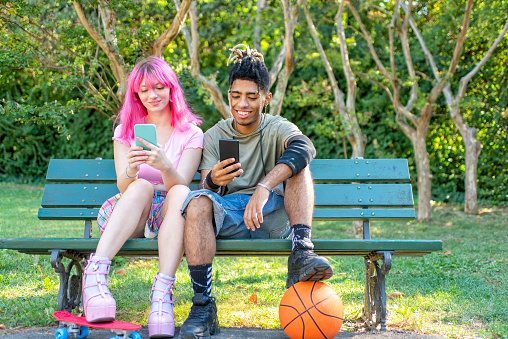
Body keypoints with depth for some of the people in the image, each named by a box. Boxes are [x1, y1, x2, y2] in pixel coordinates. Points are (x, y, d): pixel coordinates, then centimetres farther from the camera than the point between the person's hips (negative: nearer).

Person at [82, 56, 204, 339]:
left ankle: (162, 292, -44)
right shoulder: (126, 131, 10)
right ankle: (96, 275, -49)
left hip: (169, 216, 0)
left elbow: (180, 184, -10)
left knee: (182, 193, -34)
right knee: (142, 187, -32)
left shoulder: (191, 133, 6)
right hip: (124, 217, 1)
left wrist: (165, 166, -33)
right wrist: (130, 171, -28)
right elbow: (123, 187, -3)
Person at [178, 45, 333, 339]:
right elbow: (205, 190, 1)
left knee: (296, 165, -20)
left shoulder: (277, 128, 4)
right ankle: (203, 306, -29)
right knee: (198, 202, -30)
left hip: (272, 216, -1)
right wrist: (212, 181, -26)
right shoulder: (214, 136, 11)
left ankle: (301, 254, -35)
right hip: (229, 216, 1)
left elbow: (304, 148, -22)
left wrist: (264, 188, -39)